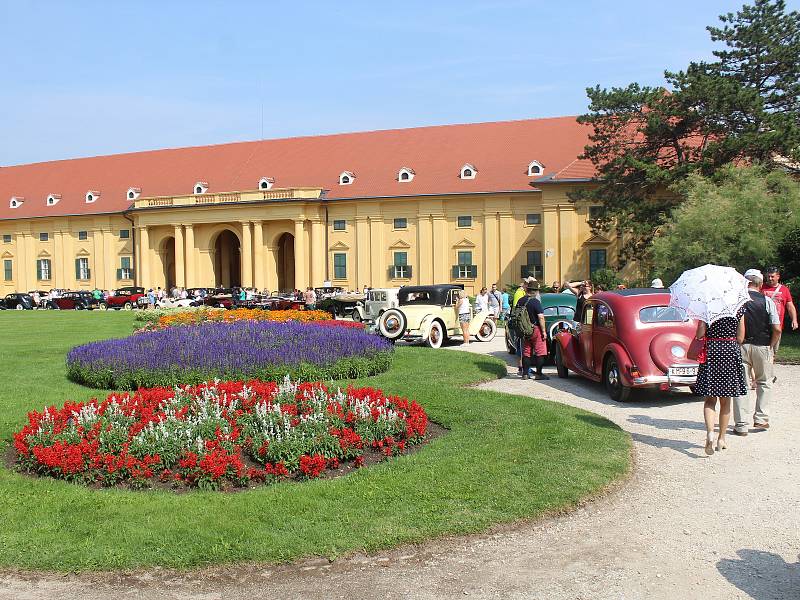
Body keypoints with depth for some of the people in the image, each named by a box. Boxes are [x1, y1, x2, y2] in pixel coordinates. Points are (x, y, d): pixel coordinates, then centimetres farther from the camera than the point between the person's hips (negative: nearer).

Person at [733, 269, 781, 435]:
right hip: (762, 346, 0)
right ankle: (761, 419, 17)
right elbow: (777, 330, -7)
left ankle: (741, 425, 5)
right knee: (764, 383, 20)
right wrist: (771, 347, 8)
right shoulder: (767, 301, -4)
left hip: (740, 346, 0)